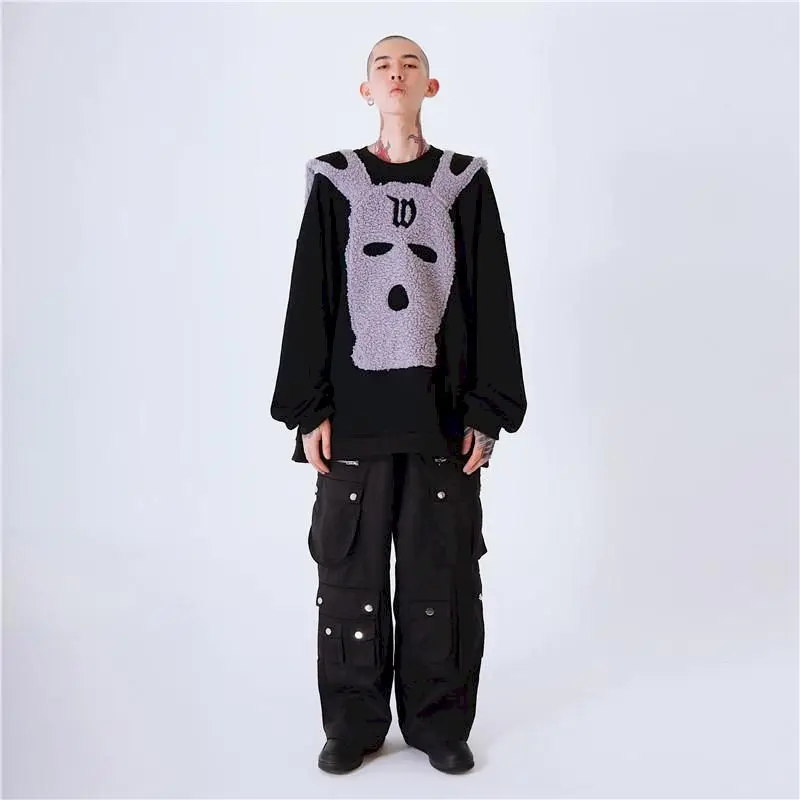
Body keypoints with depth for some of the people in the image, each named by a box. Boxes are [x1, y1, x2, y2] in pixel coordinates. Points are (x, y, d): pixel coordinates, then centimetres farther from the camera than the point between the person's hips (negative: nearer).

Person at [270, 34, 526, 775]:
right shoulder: (334, 182, 7)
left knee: (442, 567, 5)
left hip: (442, 405, 0)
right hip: (355, 403, 0)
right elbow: (309, 299, 3)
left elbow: (491, 301, 3)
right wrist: (308, 407, -5)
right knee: (349, 564, 5)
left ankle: (438, 721, 21)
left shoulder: (465, 182, 7)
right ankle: (353, 723, 21)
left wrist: (487, 410, -4)